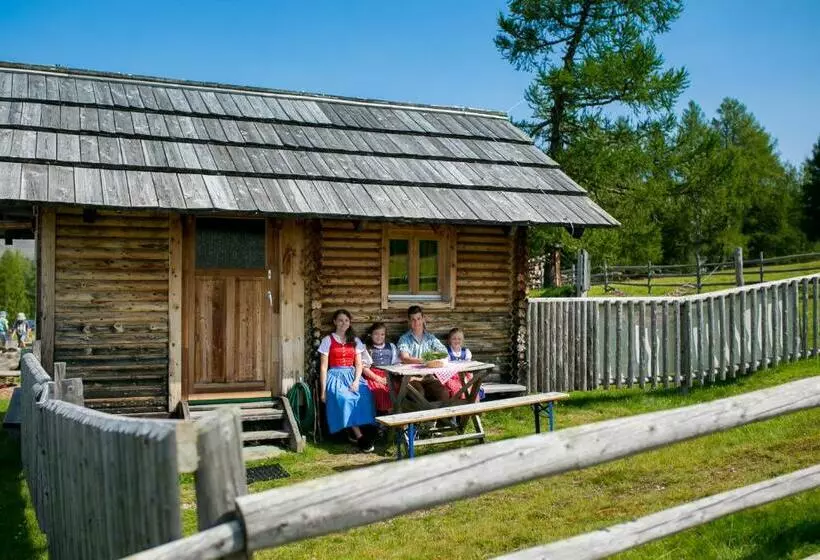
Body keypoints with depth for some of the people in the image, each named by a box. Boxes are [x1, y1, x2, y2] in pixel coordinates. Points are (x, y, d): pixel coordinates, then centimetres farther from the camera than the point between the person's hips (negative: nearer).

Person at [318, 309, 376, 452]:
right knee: (344, 398, -35)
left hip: (352, 375, 3)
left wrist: (356, 381, -11)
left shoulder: (355, 341, 15)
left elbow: (359, 364, 9)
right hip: (335, 376, -3)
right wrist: (323, 390, -7)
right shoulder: (328, 340, 5)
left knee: (365, 395, -30)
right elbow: (323, 367, 1)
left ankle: (355, 433, -19)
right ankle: (359, 437, -31)